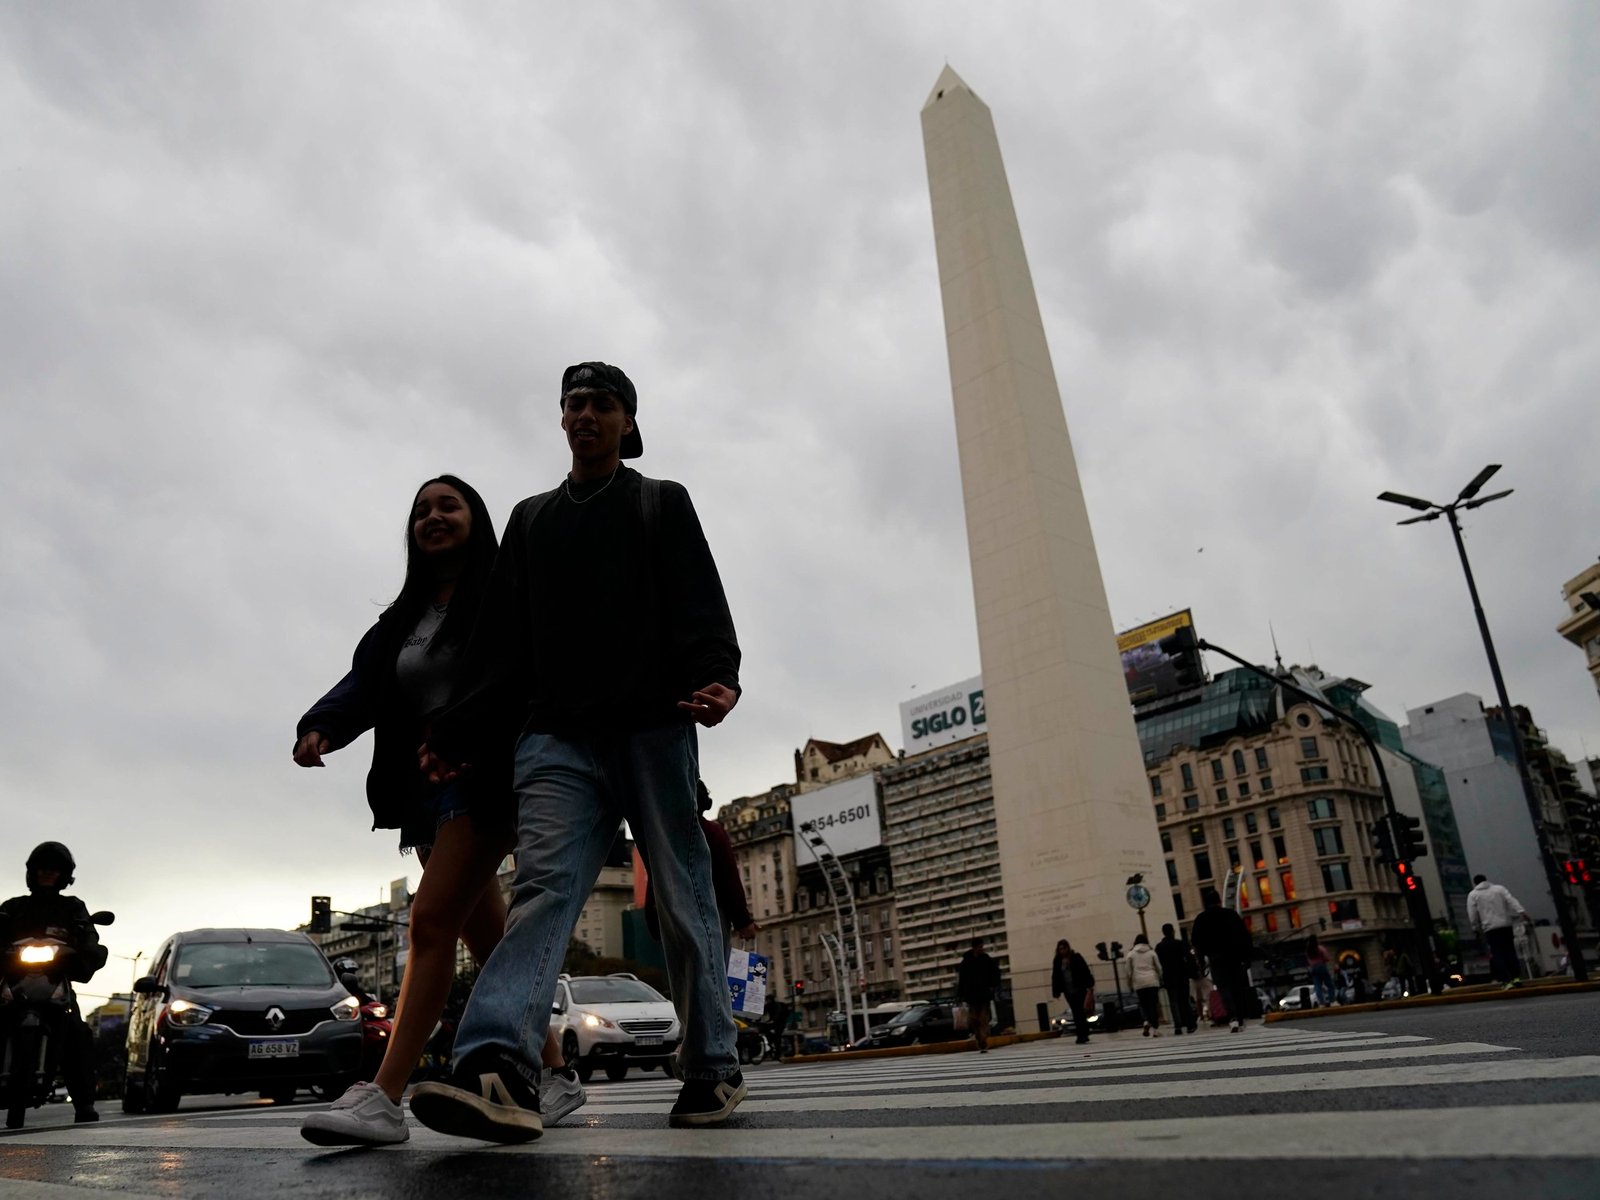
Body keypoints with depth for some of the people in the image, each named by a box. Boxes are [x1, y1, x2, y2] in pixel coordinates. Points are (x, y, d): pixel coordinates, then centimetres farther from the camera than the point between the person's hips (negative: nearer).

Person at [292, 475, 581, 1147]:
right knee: (488, 941, 8)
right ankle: (555, 1074, 18)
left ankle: (383, 1099, -15)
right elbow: (363, 685, 7)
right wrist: (320, 728, -13)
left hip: (487, 772, -7)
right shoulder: (403, 618, 21)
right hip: (424, 788, 7)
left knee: (432, 921, -16)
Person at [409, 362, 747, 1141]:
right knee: (543, 885, -15)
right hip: (557, 736, 3)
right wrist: (460, 730, 7)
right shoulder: (531, 519, 25)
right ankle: (498, 1071, -27)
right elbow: (500, 639, 18)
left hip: (652, 727, -2)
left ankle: (712, 1069, 12)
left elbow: (700, 605, -1)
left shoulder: (663, 504, 15)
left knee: (682, 900, 1)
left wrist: (716, 675, -22)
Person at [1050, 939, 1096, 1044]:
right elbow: (1055, 977, 5)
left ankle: (1083, 1035, 1)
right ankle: (1082, 1035, 11)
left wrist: (1089, 986, -13)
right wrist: (1056, 991, 0)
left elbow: (1085, 972, -6)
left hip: (1080, 989, -3)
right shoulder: (1057, 961, 4)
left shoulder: (1076, 957, -5)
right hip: (1069, 992, 3)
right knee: (1076, 1013, 5)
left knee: (1081, 1012, -4)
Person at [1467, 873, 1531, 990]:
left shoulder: (1472, 895, 8)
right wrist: (1523, 913, -9)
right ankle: (1516, 977, 0)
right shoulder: (1499, 888, 14)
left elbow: (1473, 915, 3)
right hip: (1506, 925, 3)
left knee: (1497, 954, -2)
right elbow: (1512, 901, -1)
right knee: (1510, 951, 9)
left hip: (1490, 928, -3)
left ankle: (1506, 980, -11)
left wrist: (1477, 929, 13)